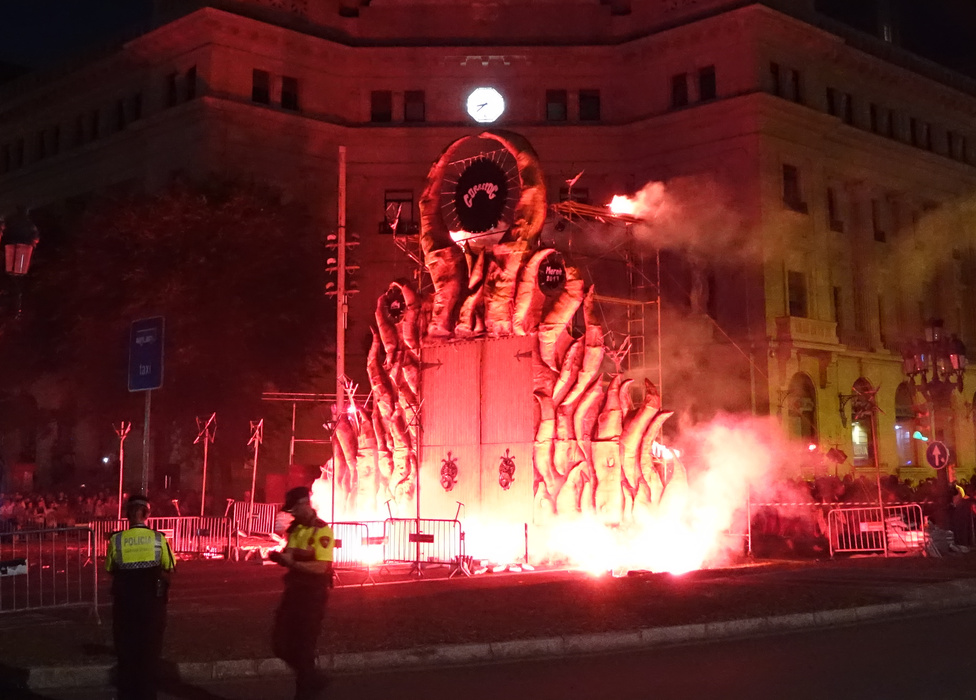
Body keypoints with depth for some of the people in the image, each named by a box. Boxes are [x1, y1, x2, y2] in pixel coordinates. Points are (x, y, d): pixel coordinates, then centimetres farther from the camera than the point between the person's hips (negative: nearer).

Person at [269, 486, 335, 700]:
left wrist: (291, 562, -28)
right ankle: (315, 680, 26)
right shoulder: (296, 528, 10)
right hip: (294, 589, 8)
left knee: (304, 646, -1)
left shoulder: (322, 531, -14)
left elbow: (320, 567, -21)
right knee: (281, 643, 9)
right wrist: (281, 557, -11)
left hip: (313, 593, -8)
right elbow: (289, 555, 12)